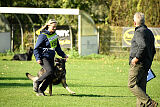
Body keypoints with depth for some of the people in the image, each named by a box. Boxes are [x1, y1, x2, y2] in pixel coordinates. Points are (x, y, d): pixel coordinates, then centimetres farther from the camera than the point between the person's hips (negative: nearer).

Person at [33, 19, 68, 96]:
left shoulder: (54, 35, 11)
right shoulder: (43, 35, -11)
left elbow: (57, 47, 25)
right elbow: (36, 48, -11)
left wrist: (63, 55, 20)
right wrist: (38, 58, -20)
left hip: (51, 58, 7)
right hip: (43, 57, -7)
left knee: (51, 76, -4)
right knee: (50, 71, -27)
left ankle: (40, 91, 4)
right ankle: (37, 82, -7)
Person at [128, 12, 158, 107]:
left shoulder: (139, 32, -12)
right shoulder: (149, 32, 17)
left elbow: (143, 46, -28)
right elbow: (153, 51, 21)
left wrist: (137, 58, -20)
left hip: (138, 64, -9)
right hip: (146, 65, 9)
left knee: (132, 85, -7)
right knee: (141, 87, 10)